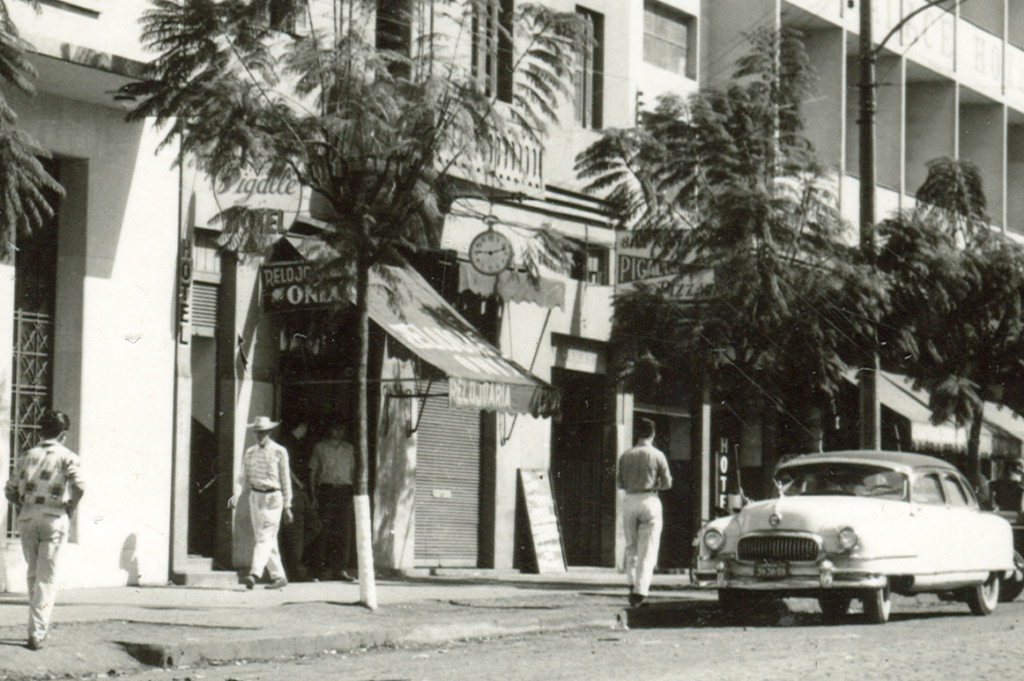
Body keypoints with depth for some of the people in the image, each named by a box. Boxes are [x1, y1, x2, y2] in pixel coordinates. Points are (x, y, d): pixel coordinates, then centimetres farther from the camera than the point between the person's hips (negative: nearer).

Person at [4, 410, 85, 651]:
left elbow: (10, 490, 9)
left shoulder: (26, 457, 13)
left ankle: (39, 625, 25)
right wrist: (70, 509, -1)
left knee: (33, 573, 19)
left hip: (27, 518, 4)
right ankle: (36, 632, -9)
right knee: (47, 577, -2)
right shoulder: (67, 457, 0)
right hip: (54, 517, -4)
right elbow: (79, 486, -15)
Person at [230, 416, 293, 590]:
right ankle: (278, 576, 15)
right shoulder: (249, 453, 9)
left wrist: (287, 506, 0)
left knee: (265, 537, -14)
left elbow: (285, 479, 1)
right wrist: (236, 495, -10)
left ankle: (254, 574, -24)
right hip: (255, 497, 5)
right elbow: (243, 477, 9)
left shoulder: (279, 452, -3)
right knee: (264, 539, 7)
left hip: (272, 498, -5)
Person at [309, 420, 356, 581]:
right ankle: (325, 567, 4)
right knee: (326, 530, -3)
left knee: (345, 530, -7)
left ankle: (342, 569, -8)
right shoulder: (320, 447, 8)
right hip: (326, 488, -2)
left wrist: (353, 494, 11)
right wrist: (313, 494, 0)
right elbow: (313, 471, 9)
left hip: (345, 491, 2)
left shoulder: (349, 448, 15)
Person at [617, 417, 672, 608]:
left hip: (629, 501, 3)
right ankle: (640, 590, -7)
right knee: (647, 549, 0)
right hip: (649, 500, -2)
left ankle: (632, 583, 11)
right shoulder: (657, 455, -5)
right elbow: (667, 483, -1)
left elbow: (619, 483, 6)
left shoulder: (625, 455, 2)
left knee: (631, 547, 17)